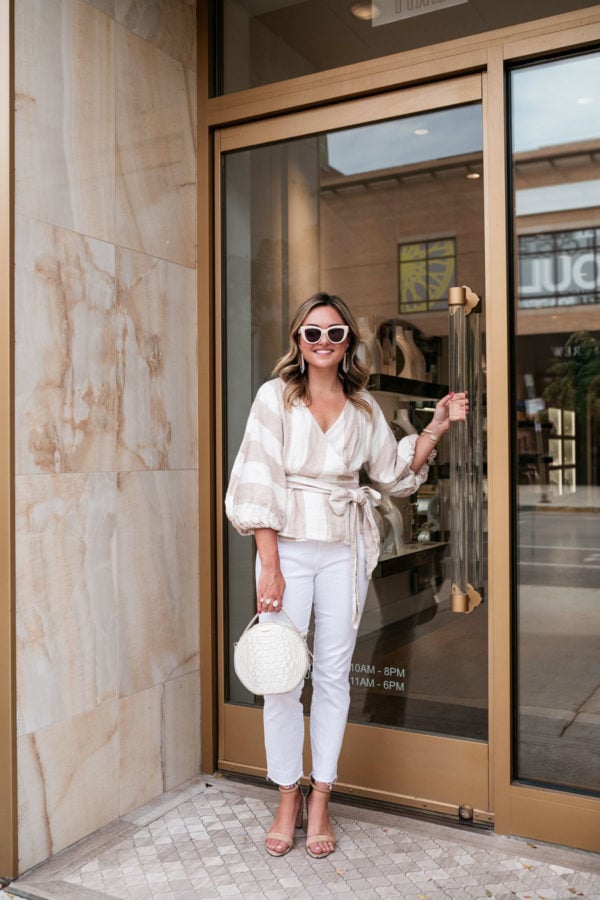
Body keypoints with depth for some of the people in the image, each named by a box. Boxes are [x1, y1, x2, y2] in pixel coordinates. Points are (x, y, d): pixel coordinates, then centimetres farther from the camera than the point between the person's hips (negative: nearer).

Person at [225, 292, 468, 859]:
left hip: (344, 550, 3)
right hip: (287, 545, -2)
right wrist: (270, 567, -13)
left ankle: (320, 799, 22)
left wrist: (434, 430, 2)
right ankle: (287, 798, 19)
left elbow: (395, 473, 16)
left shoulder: (363, 407, 9)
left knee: (333, 674, 7)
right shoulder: (276, 396, -2)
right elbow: (258, 483, -8)